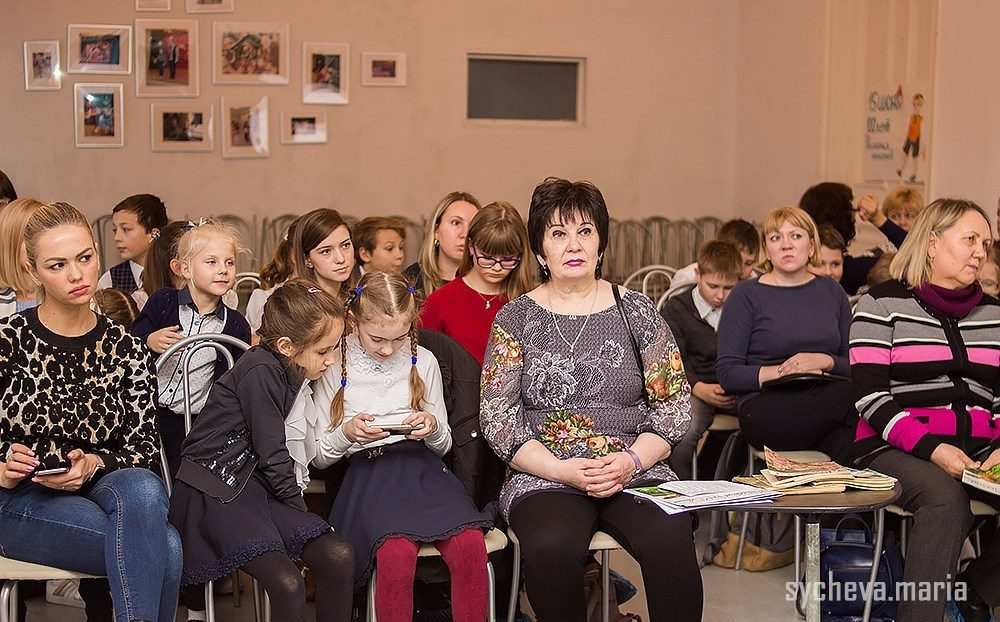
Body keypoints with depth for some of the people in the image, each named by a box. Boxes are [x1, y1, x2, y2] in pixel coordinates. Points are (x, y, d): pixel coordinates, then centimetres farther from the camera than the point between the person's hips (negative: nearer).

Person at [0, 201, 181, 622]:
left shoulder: (125, 349, 7)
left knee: (142, 490, -36)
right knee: (164, 546, -30)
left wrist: (94, 464, -14)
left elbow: (146, 448, 5)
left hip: (105, 487, 4)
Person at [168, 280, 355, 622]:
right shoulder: (260, 371, -15)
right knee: (287, 584, -28)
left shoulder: (295, 375, 13)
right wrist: (298, 510, -4)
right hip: (216, 488, -9)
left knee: (339, 556, -12)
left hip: (258, 484, 9)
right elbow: (271, 453, -13)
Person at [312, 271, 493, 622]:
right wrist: (346, 433, -12)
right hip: (365, 472, -2)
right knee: (397, 552, -34)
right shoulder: (335, 366, 6)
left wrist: (433, 428, -4)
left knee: (471, 544, -28)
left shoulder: (423, 361, 13)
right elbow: (318, 457, 9)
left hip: (421, 465, 2)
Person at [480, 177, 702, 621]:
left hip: (636, 473, 1)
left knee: (670, 541, -31)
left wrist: (631, 461, -9)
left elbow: (674, 406, 9)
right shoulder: (515, 319, 7)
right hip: (544, 479, -1)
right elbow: (497, 418, 1)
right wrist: (562, 470, -12)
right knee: (551, 548, -33)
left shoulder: (637, 312, 10)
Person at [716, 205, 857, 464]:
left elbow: (854, 364, 13)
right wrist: (782, 372, -14)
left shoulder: (832, 292, 18)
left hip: (825, 405, 3)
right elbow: (727, 374, -2)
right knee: (856, 394, -30)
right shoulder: (746, 295, 6)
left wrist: (825, 361, -8)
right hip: (764, 411, -3)